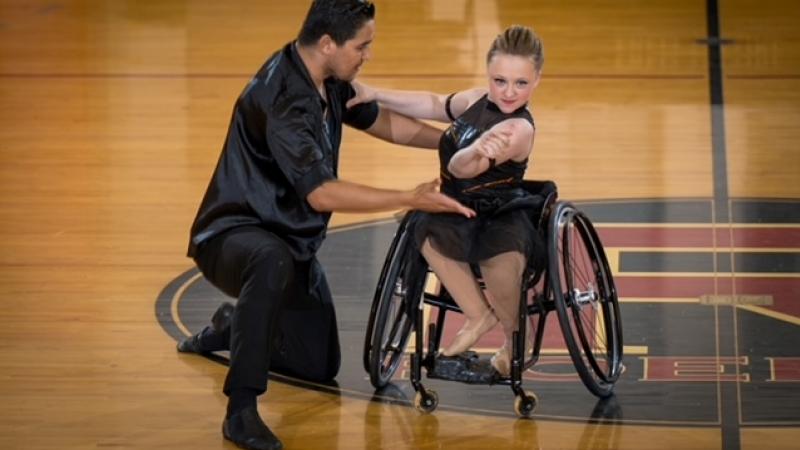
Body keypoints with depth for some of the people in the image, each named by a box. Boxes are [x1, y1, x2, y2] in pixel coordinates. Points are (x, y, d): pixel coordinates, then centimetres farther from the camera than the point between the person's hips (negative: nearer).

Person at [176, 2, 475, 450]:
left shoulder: (328, 80, -1)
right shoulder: (281, 97, -29)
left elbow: (382, 122, 17)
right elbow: (321, 193, -33)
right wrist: (411, 199, -32)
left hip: (292, 240, 9)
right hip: (233, 234, -9)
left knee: (321, 365, 12)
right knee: (275, 262, -44)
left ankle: (233, 327, 37)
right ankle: (241, 411, -34)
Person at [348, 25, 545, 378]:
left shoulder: (519, 129, -20)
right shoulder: (477, 100, 2)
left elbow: (461, 168, -33)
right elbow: (434, 105, 24)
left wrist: (477, 152, -58)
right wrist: (373, 94, 17)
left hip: (503, 217, -6)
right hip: (457, 213, 6)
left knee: (501, 263, -39)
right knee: (429, 234, -30)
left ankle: (514, 340, -4)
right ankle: (477, 315, -6)